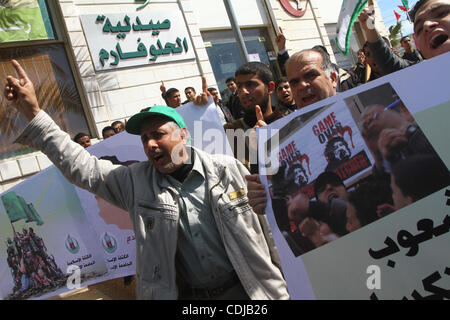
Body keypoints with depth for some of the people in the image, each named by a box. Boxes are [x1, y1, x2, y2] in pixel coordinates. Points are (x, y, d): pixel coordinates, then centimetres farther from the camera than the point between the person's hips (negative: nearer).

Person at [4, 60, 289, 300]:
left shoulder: (228, 169, -5)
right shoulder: (136, 182, 0)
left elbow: (265, 227, -1)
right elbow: (81, 166, -2)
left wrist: (277, 289, -1)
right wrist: (33, 112, -8)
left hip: (246, 289, -1)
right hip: (187, 295, 2)